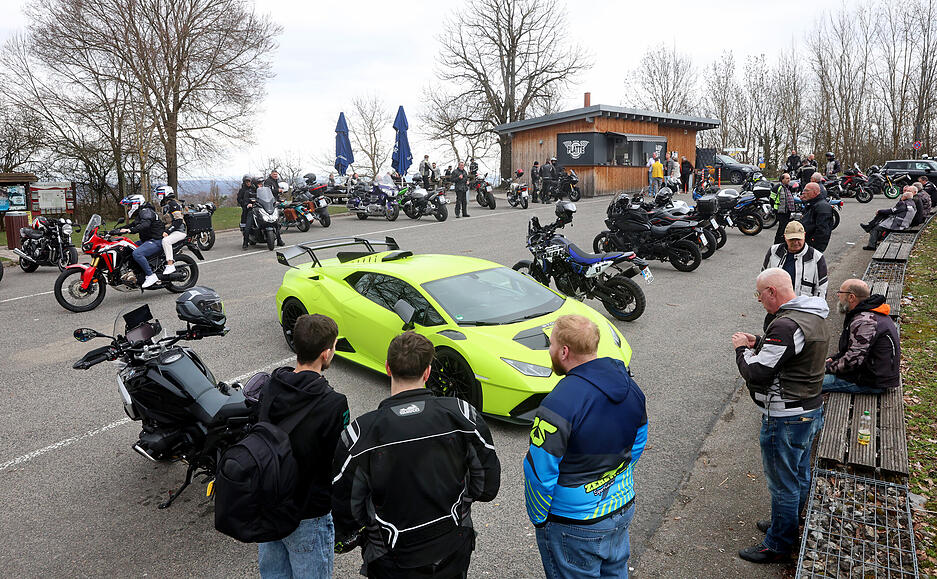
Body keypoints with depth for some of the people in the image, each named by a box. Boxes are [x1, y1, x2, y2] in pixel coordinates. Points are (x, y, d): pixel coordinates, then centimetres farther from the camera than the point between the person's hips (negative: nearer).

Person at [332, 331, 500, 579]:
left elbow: (344, 504, -10)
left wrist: (345, 536, 12)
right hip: (454, 554, 2)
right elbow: (488, 486, -6)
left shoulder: (361, 432, -20)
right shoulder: (461, 413, -16)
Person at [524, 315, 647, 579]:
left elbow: (540, 472, -24)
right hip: (623, 508, 7)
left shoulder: (559, 404, -30)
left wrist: (538, 518, -7)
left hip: (575, 526, -7)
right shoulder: (629, 386, -5)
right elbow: (637, 445, 9)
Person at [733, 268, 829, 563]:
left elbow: (756, 374, -26)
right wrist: (758, 343, 7)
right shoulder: (815, 317, 5)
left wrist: (742, 349, -9)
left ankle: (778, 545, 22)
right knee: (800, 477, 24)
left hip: (785, 419, -10)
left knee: (783, 485, 6)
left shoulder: (786, 325, -28)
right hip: (811, 409, 10)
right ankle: (792, 526, 43)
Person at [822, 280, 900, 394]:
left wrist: (829, 367, -11)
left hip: (872, 384, -11)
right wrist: (833, 359, 9)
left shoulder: (864, 321, -24)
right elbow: (853, 349, 20)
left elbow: (853, 360, -25)